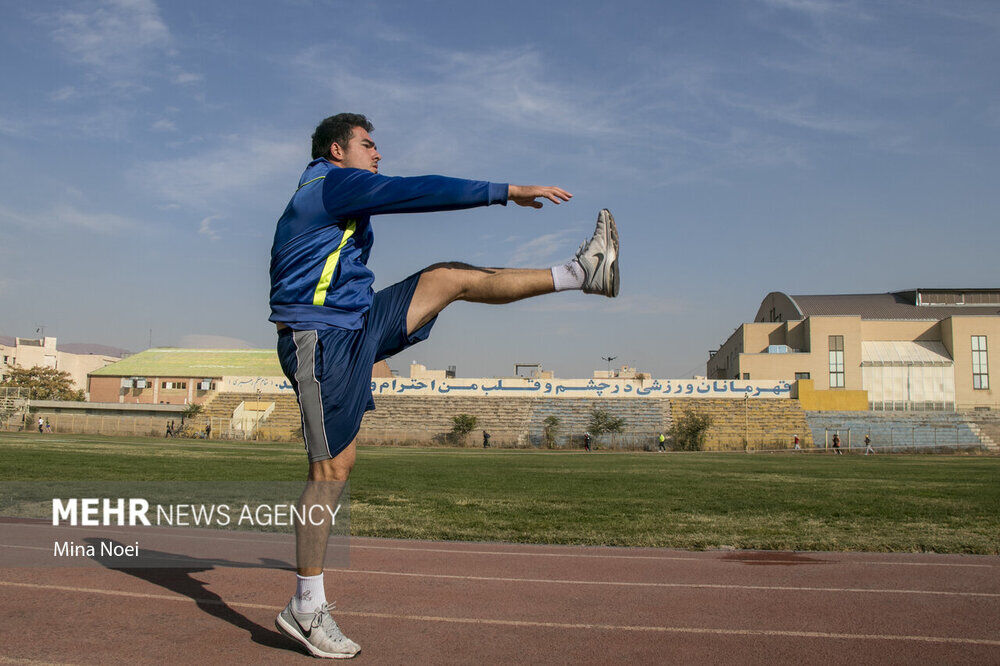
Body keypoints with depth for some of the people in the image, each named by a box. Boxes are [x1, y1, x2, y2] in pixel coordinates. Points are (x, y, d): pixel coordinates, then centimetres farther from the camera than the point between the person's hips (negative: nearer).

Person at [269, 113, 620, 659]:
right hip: (322, 341, -10)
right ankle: (306, 610, 1)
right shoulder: (334, 182, -7)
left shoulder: (332, 196, 24)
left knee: (449, 278, 7)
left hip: (356, 329, 10)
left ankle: (581, 272, 11)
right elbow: (418, 192, -16)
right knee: (332, 469, -9)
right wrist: (506, 192, -14)